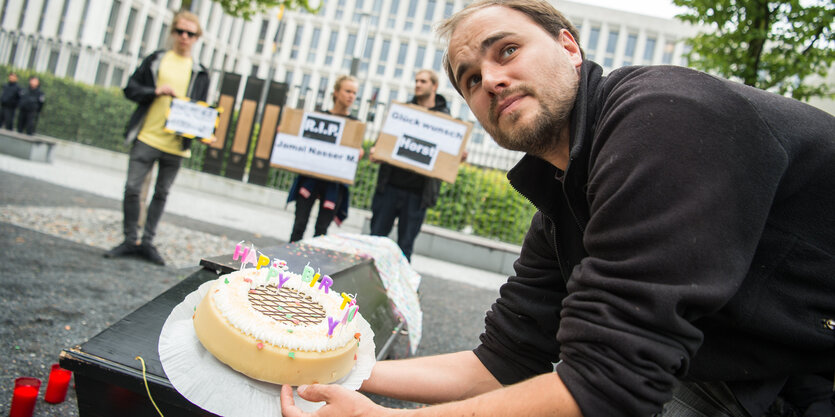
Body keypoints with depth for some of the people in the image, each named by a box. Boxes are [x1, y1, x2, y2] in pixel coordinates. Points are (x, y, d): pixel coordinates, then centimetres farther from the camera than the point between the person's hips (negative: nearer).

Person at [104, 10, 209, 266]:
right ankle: (130, 240, 11)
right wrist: (156, 92, -12)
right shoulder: (155, 60, 7)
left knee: (161, 194, 9)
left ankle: (147, 242, 19)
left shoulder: (200, 73, 9)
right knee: (132, 188, -3)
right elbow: (131, 88, 6)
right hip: (147, 137, -1)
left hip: (176, 144, 1)